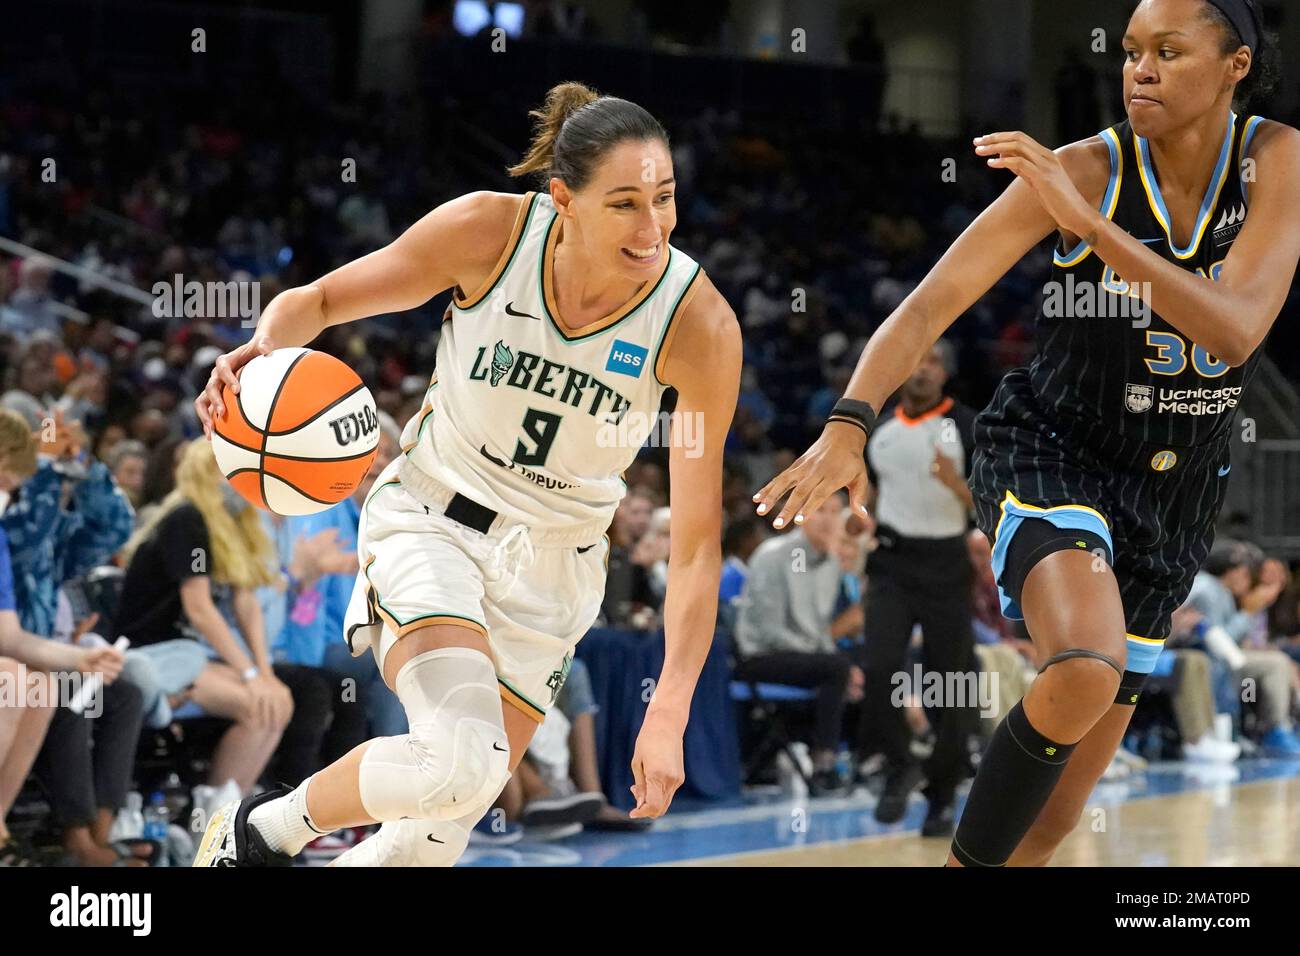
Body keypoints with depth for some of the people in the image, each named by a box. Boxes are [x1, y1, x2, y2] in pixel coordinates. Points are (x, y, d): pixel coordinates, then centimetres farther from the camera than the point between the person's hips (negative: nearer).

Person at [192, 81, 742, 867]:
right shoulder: (488, 232, -20)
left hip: (551, 565, 2)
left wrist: (669, 715, -21)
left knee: (439, 837, -1)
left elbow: (697, 544, -14)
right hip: (432, 515, -2)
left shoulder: (701, 326, -19)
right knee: (463, 758, -27)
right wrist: (267, 347, -28)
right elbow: (320, 299, -5)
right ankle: (261, 829, 0)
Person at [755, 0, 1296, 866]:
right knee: (1086, 672, -35)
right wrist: (848, 425, -37)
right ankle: (969, 860, -16)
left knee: (1055, 813, 9)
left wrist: (1090, 224, -34)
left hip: (1177, 486, 3)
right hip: (1049, 455, -3)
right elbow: (931, 304, -20)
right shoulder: (1082, 170, -15)